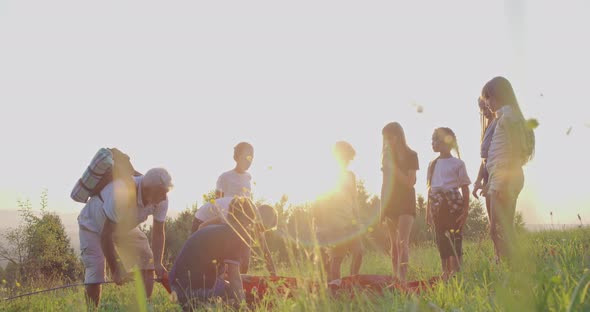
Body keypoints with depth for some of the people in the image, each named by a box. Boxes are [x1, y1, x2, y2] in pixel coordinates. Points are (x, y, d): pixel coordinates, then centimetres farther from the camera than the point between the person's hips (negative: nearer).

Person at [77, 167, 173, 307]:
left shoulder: (161, 199, -23)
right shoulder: (121, 194, -42)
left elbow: (158, 232, -12)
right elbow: (106, 235, -35)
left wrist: (157, 263, -26)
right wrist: (115, 271, -28)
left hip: (124, 226, 6)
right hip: (93, 224, -6)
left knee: (147, 263, -5)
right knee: (94, 276, -17)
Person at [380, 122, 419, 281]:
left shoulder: (410, 155, -1)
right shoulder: (387, 157, 12)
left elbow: (410, 182, -10)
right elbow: (385, 184, 14)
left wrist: (393, 167, -15)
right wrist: (382, 208, 10)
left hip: (406, 203, -5)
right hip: (390, 204, 5)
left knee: (402, 242, -19)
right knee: (394, 244, 4)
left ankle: (402, 277, -27)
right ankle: (396, 279, 4)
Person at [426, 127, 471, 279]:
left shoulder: (457, 163, 0)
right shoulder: (433, 164, 13)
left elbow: (465, 187, -1)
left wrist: (465, 210, -8)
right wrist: (428, 211, 12)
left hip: (453, 203, -5)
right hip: (437, 204, 5)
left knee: (455, 238, -7)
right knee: (441, 239, 5)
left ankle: (456, 271, -5)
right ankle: (446, 272, 10)